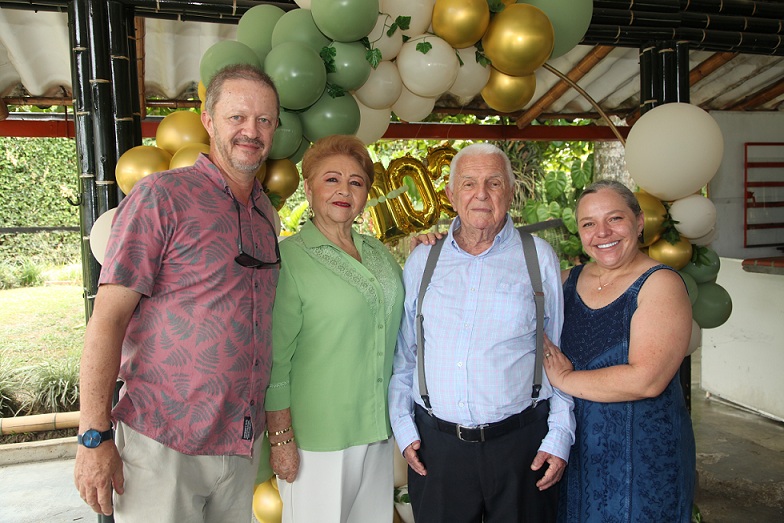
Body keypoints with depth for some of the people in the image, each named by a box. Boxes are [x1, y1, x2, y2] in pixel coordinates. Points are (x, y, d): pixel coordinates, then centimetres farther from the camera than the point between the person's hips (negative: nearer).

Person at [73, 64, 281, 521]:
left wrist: (278, 425, 12)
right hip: (164, 444, -5)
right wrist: (94, 437, -15)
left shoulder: (266, 212, 8)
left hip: (244, 443, 6)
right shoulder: (162, 195, -11)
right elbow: (108, 316, -13)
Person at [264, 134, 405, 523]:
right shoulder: (288, 257, -11)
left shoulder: (378, 252, 8)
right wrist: (280, 438, -12)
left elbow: (399, 321, 19)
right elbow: (275, 359, -12)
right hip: (317, 435, -6)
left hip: (379, 428, 6)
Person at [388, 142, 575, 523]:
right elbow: (401, 354, 9)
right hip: (435, 444, 2)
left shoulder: (539, 257, 0)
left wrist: (559, 437, -1)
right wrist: (404, 427, 5)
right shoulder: (423, 259, 4)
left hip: (520, 443, -1)